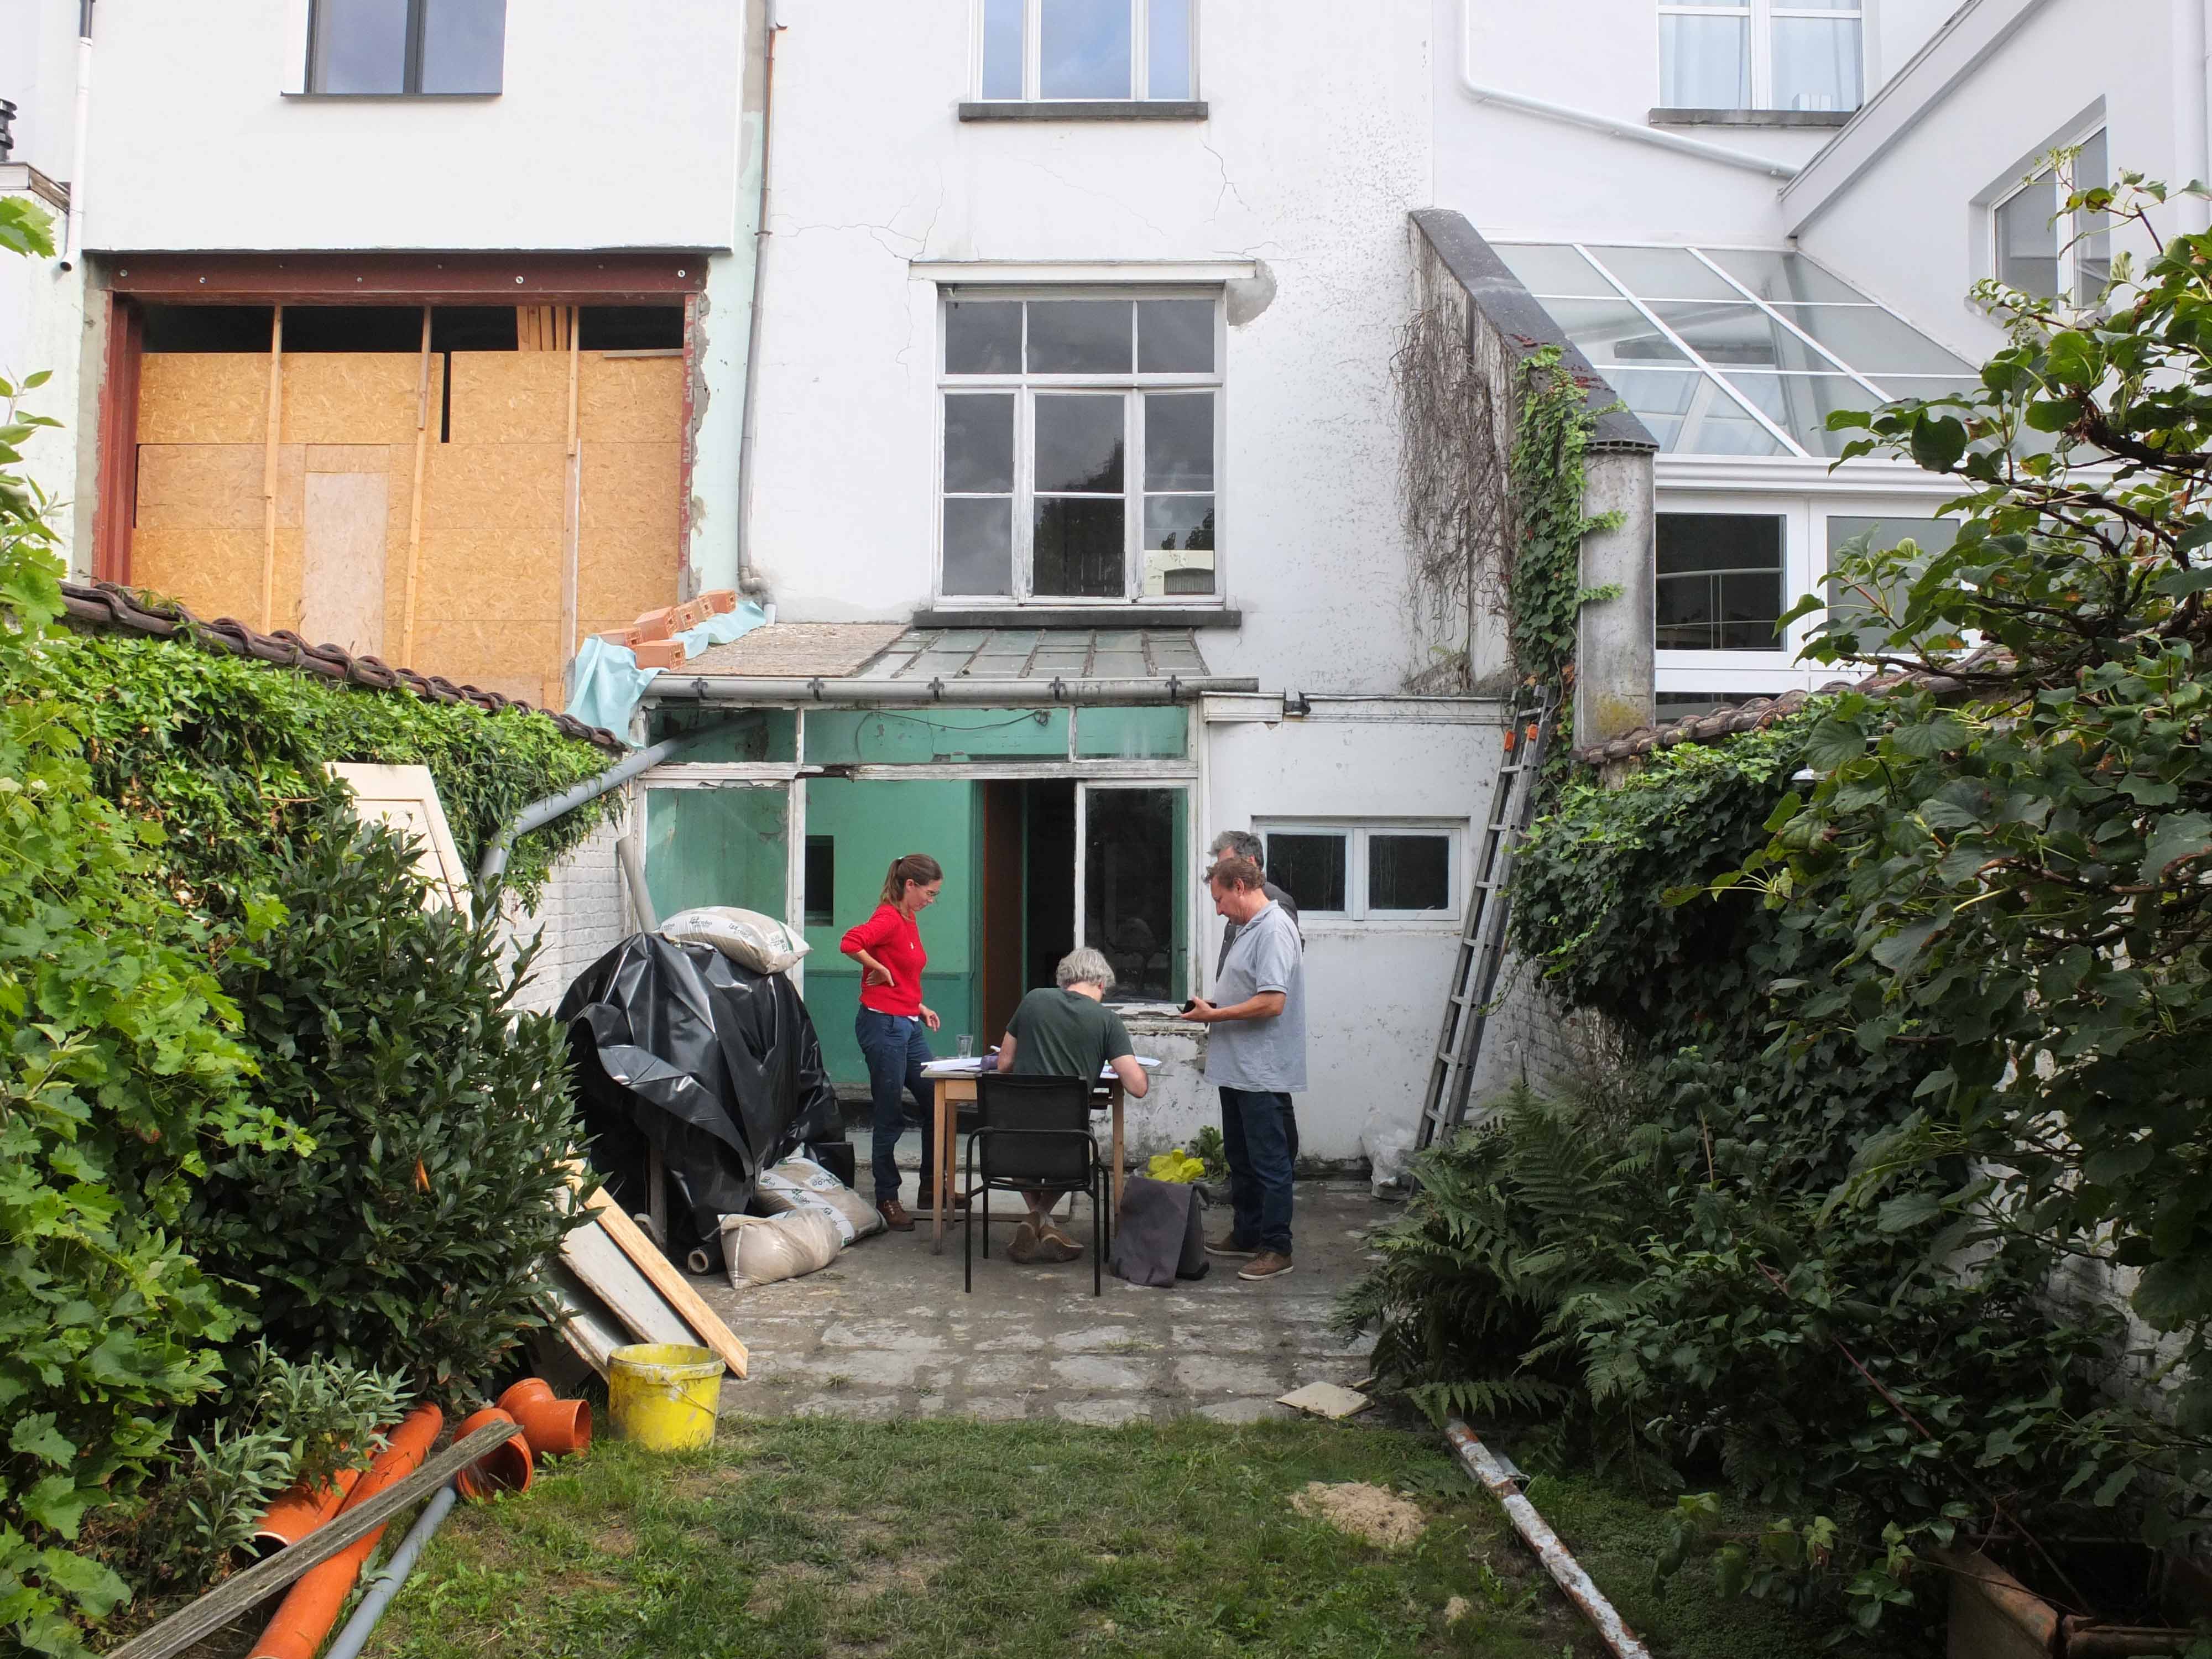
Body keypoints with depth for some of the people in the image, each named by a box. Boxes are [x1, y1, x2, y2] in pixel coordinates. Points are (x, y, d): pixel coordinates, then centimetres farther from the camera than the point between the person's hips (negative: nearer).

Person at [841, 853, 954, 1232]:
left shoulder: (909, 921, 14)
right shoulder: (888, 918, -14)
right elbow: (850, 943, -32)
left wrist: (920, 1007, 14)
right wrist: (880, 970, -18)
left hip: (908, 1026, 9)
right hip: (883, 1025, -9)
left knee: (936, 1102, 11)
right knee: (889, 1116, 0)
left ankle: (931, 1186, 23)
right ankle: (887, 1198, 12)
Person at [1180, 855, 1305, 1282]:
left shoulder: (1274, 930, -18)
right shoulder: (1251, 928, 14)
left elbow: (1272, 1002, -26)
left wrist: (1214, 1015, -17)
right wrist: (1212, 1004, 7)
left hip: (1263, 1074, -10)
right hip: (1239, 1069, 10)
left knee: (1269, 1164, -1)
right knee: (1241, 1160, 19)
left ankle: (1277, 1250, 7)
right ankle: (1246, 1235, 31)